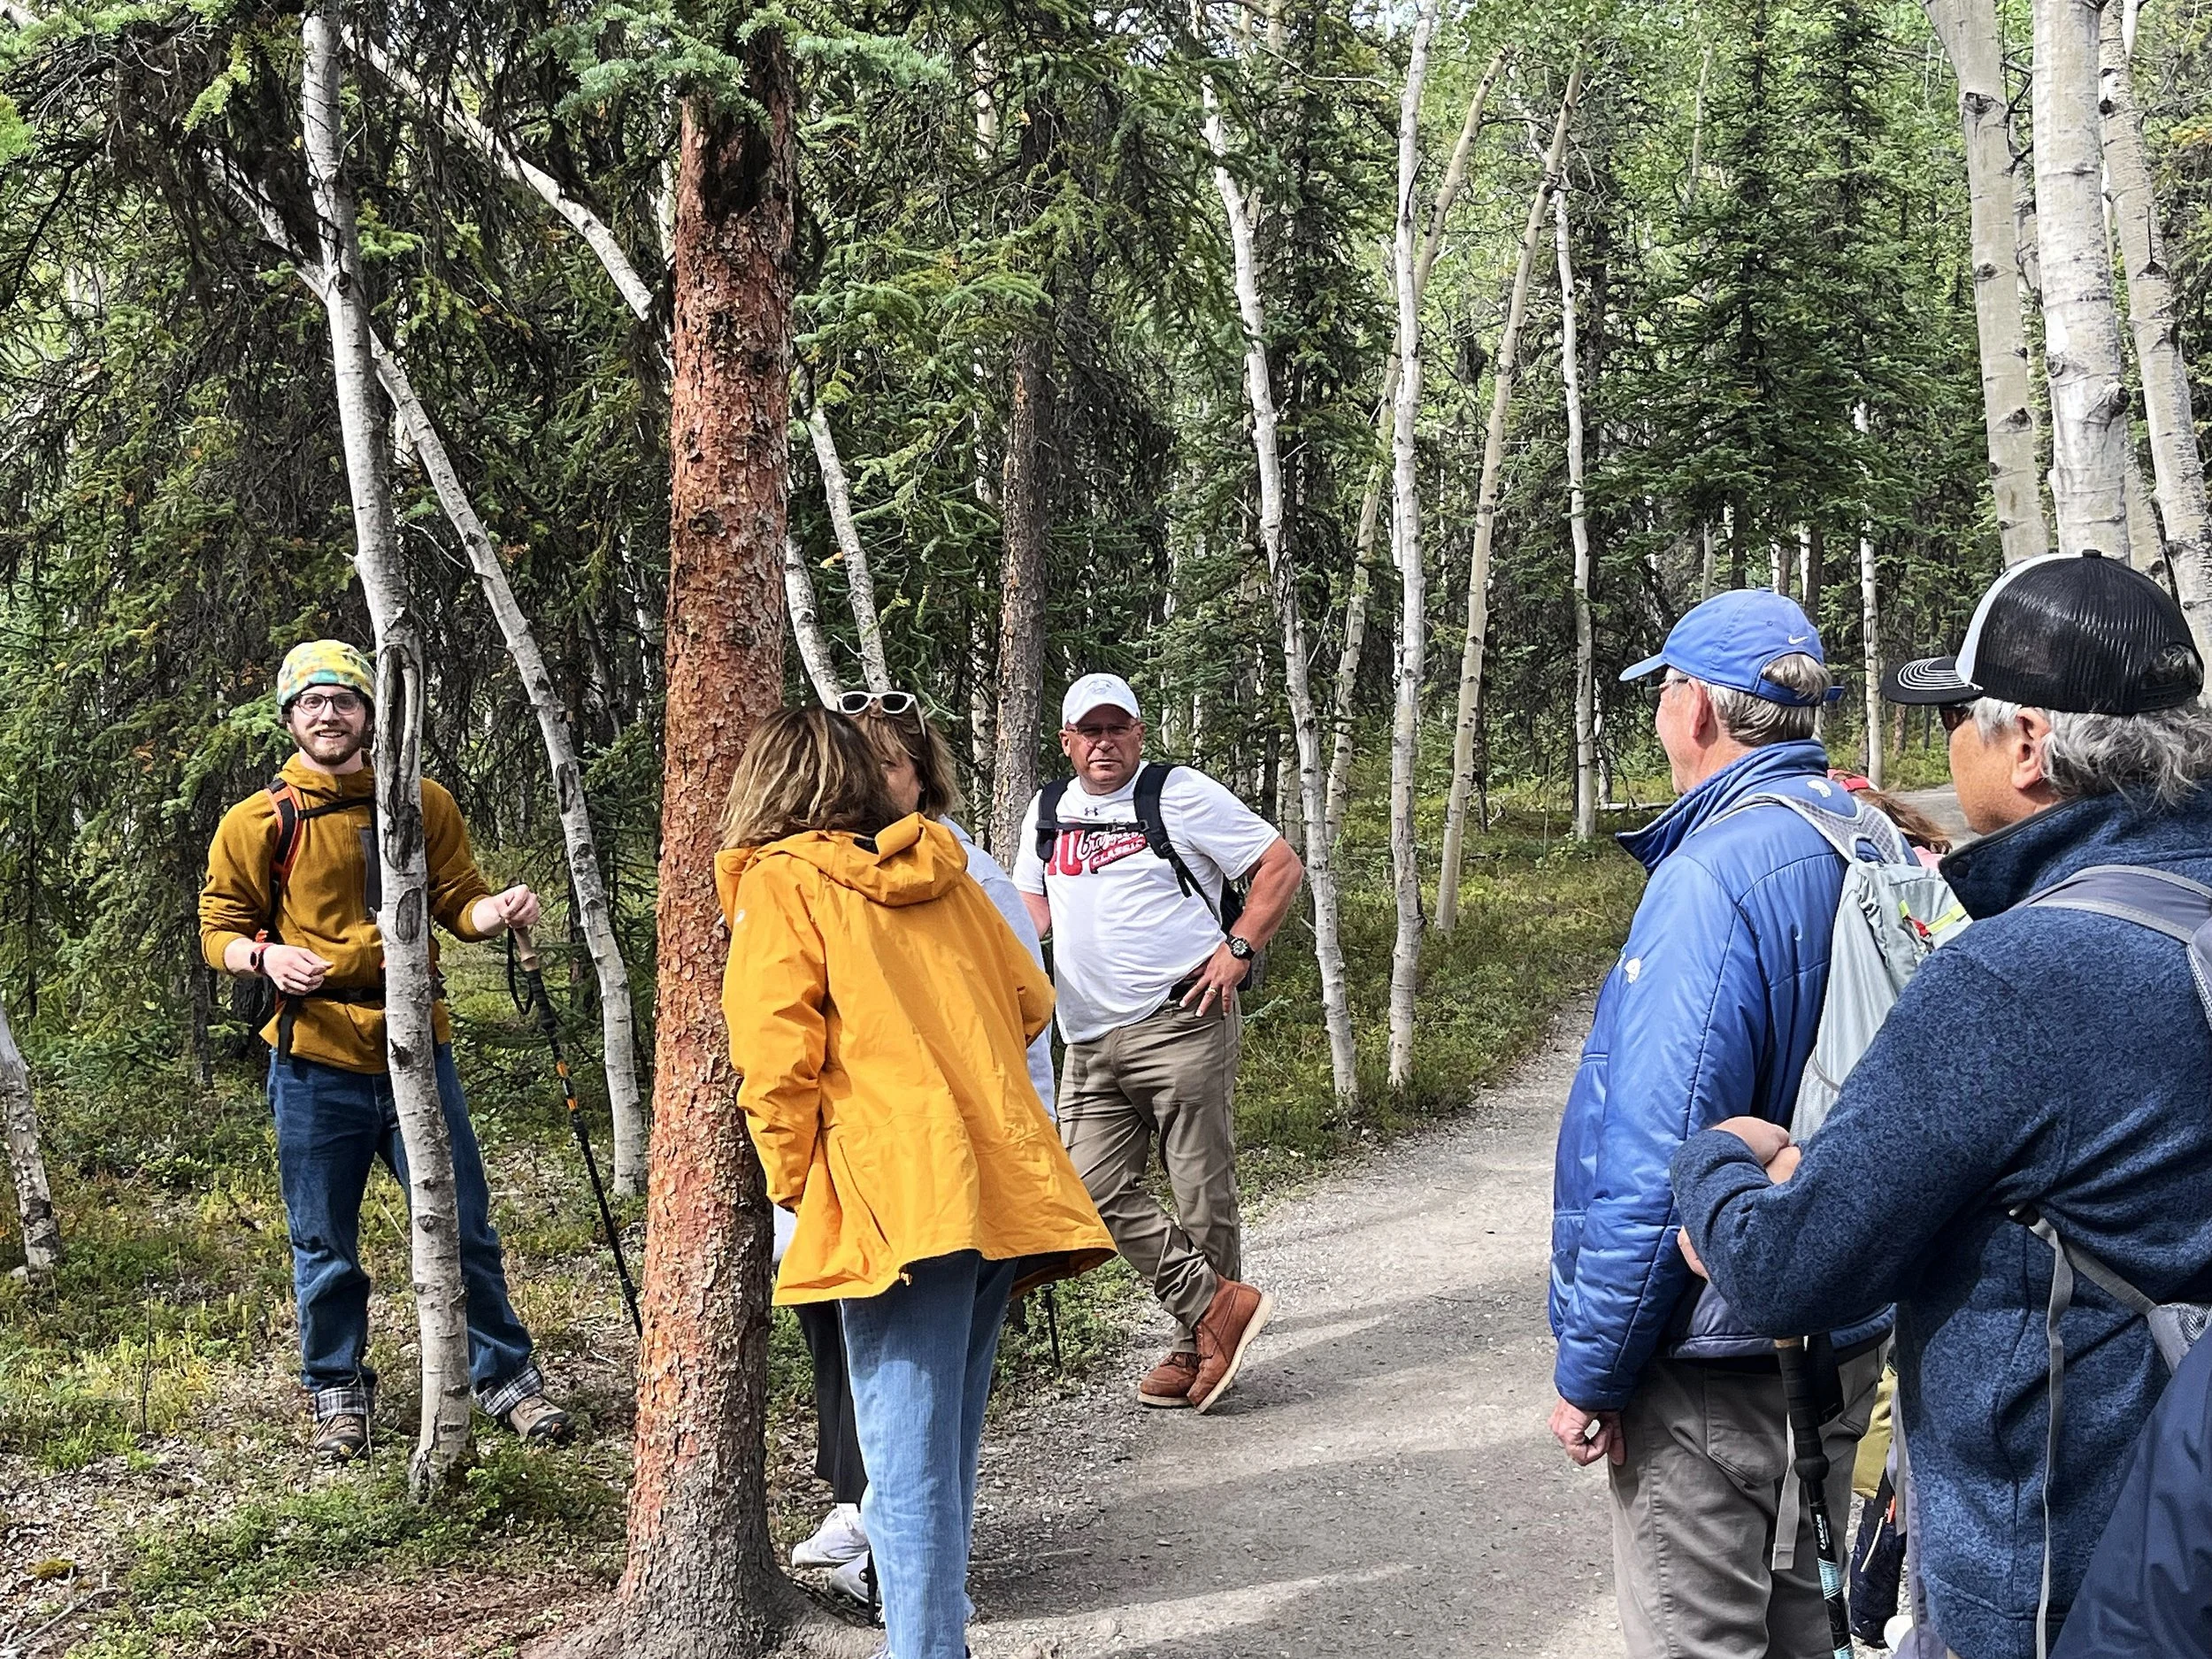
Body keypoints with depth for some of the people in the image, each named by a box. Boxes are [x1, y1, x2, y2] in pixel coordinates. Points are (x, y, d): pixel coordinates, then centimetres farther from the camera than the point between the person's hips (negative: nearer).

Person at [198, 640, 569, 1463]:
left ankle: (505, 1376, 20)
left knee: (463, 1226, 5)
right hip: (315, 1061, -1)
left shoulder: (425, 804, 7)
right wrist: (265, 957, -15)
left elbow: (456, 902, 7)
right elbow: (219, 931, 6)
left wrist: (497, 910, -15)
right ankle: (338, 1395, 26)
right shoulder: (257, 823, 2)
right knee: (324, 1245, 8)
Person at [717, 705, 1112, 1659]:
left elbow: (776, 1056, -9)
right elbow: (1029, 1001, 21)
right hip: (1004, 1184, 7)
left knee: (909, 1460, -4)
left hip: (899, 1199, -6)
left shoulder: (780, 881, 1)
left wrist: (793, 1185, 3)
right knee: (947, 1441, 18)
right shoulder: (941, 869, 17)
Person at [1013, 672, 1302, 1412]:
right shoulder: (1048, 810, 15)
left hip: (1181, 1024, -6)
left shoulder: (1180, 794, -2)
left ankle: (1198, 1346, 12)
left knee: (1202, 1192, -1)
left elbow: (1282, 867, -1)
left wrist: (1237, 949, -9)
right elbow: (1033, 905, 28)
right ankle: (1218, 1303, 3)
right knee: (1096, 1187, -3)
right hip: (1089, 1041, 6)